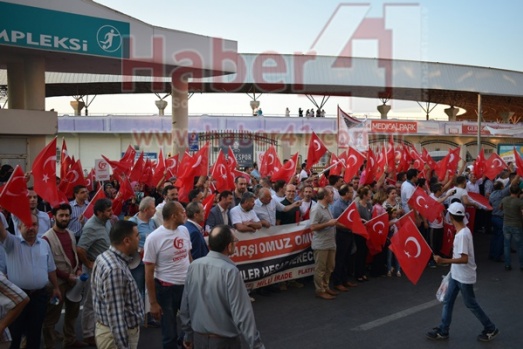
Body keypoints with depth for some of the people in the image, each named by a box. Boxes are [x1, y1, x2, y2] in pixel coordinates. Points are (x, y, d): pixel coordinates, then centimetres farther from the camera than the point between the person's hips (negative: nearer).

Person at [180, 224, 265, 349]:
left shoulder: (193, 266, -7)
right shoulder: (230, 271, -23)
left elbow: (185, 306, 2)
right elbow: (242, 314, -24)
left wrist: (188, 335, 16)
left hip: (199, 338, 5)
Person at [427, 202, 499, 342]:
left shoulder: (462, 234, -27)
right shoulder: (463, 231, 3)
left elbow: (464, 259, -30)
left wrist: (444, 260, -33)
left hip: (464, 277, -9)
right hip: (456, 274, 9)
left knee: (471, 304, 8)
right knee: (447, 301, 12)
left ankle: (490, 329, 27)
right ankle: (443, 331, 20)